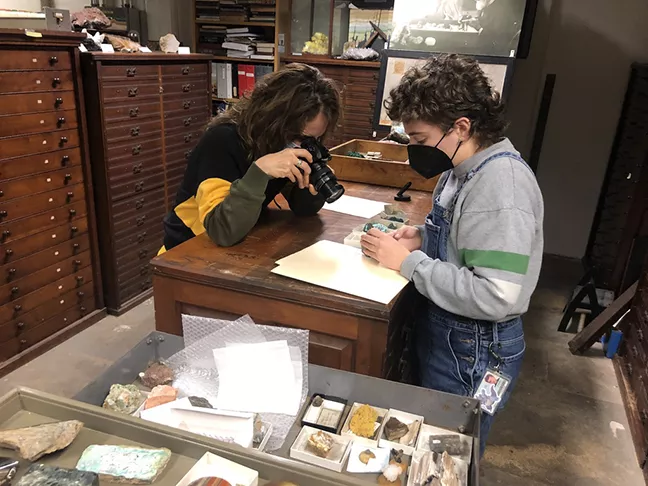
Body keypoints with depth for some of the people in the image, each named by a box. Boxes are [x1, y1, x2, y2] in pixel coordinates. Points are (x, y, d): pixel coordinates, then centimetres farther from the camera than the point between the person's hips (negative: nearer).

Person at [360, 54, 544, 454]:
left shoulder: (501, 184, -27)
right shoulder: (466, 166, 2)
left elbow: (497, 297, -32)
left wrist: (409, 262, -25)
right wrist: (424, 236, -2)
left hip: (473, 350, -9)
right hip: (442, 331, 9)